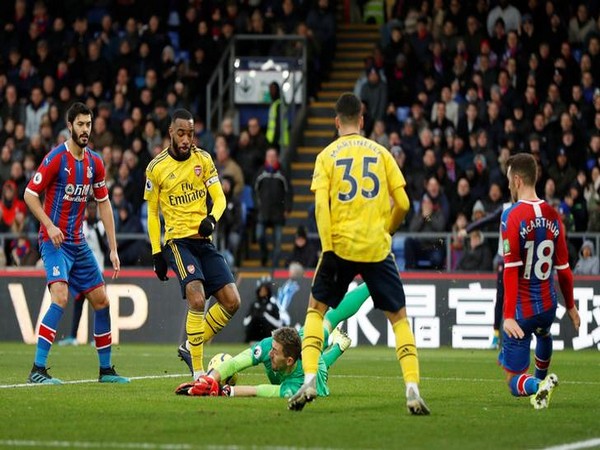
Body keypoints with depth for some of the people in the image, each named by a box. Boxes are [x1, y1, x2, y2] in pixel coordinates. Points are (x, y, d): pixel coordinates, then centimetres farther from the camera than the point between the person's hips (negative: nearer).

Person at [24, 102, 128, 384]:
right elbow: (30, 194, -10)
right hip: (54, 241, -7)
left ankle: (106, 369, 21)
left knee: (101, 300, 8)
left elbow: (104, 203, 14)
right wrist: (49, 225, -22)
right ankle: (37, 370, -23)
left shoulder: (95, 162, 7)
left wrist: (113, 248, 11)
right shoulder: (56, 158, -12)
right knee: (60, 297, -25)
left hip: (79, 243, 7)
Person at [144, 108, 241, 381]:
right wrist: (156, 253, 0)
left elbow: (219, 197, 6)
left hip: (204, 240, 5)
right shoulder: (156, 168, -1)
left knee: (231, 301, -3)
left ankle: (191, 347, 16)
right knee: (197, 299, -24)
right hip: (177, 240, -5)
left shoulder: (203, 159, 6)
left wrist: (212, 218, -17)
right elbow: (152, 213, 5)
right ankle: (198, 371, -18)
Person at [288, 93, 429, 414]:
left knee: (316, 310, 16)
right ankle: (412, 390, -5)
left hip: (340, 245, 0)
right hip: (377, 247, 1)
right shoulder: (380, 152, 8)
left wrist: (328, 249, -9)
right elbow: (402, 203, 5)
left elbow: (321, 204, -8)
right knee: (398, 316, 8)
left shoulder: (327, 155, 5)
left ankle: (309, 381, 2)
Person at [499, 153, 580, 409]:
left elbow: (511, 269, -21)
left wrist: (509, 315, -23)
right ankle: (539, 381, 57)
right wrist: (570, 306, 20)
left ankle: (537, 385, -29)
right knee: (543, 334, 42)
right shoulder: (552, 216, 1)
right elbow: (563, 268, 7)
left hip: (521, 310, -5)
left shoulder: (512, 216, -15)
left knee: (515, 381, 1)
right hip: (547, 306, 6)